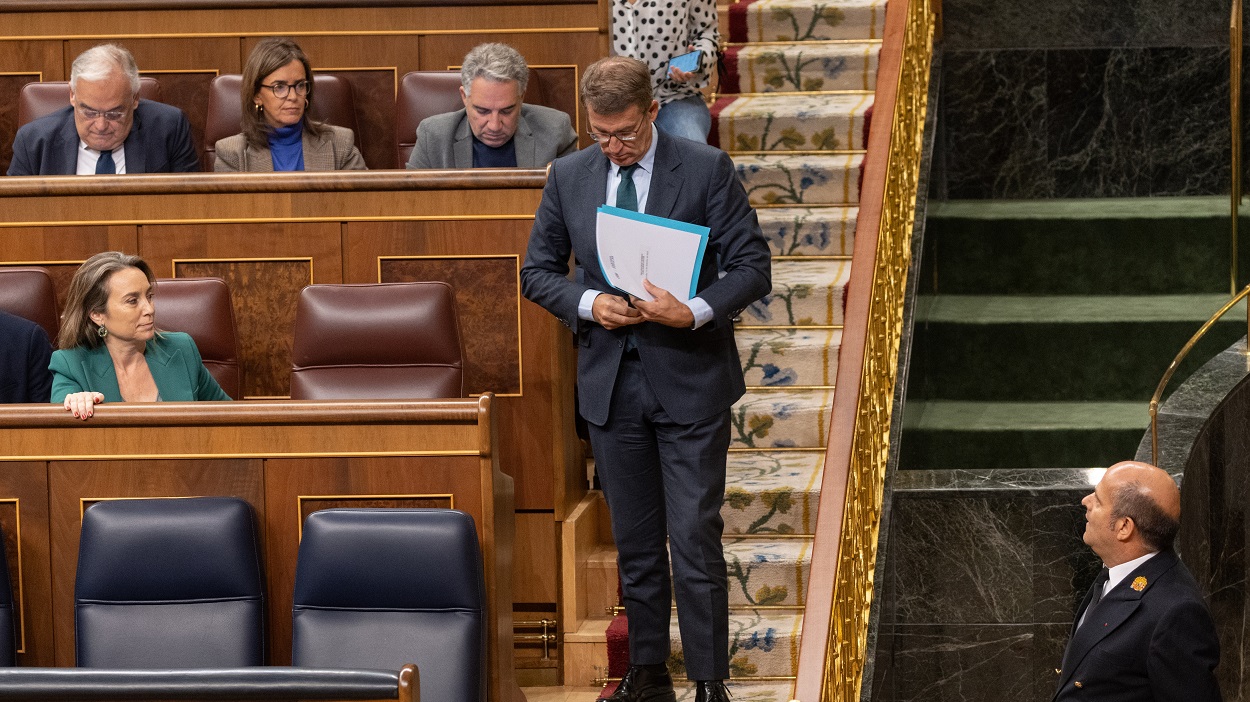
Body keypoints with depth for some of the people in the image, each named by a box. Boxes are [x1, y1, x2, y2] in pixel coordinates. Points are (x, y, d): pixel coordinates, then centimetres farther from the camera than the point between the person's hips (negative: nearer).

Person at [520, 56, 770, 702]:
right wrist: (588, 303, -10)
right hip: (611, 383, 4)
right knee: (635, 543, 12)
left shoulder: (707, 169, -6)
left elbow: (752, 266, -7)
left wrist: (695, 311, -24)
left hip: (690, 381, -4)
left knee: (695, 541, -5)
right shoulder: (569, 177, 4)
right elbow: (538, 271, 10)